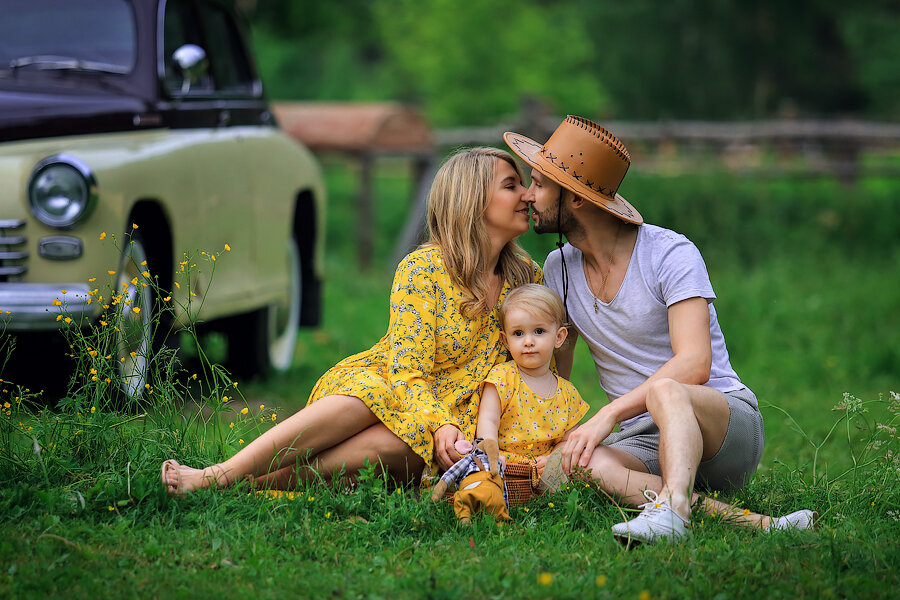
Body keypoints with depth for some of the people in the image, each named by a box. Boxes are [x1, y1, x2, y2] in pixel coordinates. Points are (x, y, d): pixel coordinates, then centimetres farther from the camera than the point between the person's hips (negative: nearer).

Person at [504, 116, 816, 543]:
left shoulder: (670, 254, -10)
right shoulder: (559, 268, 11)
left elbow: (694, 363, -23)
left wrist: (609, 414, -32)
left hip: (730, 429, -5)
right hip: (645, 443, 5)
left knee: (664, 391, -40)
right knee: (589, 467, -33)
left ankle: (672, 508, -60)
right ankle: (755, 524, -39)